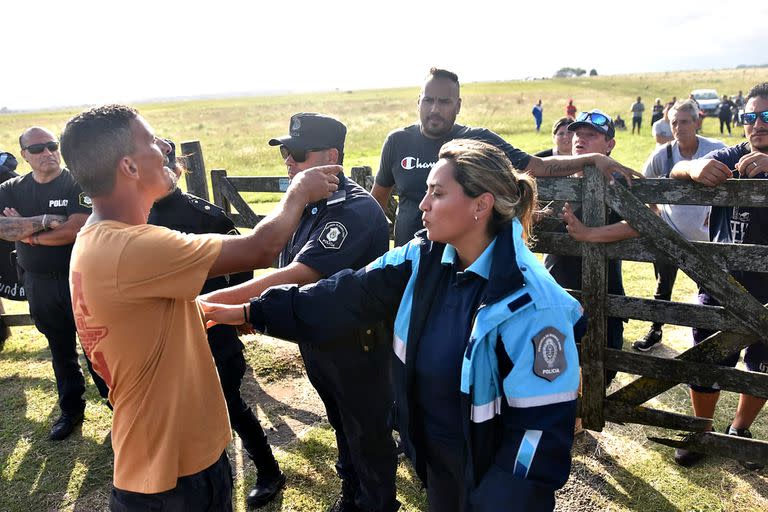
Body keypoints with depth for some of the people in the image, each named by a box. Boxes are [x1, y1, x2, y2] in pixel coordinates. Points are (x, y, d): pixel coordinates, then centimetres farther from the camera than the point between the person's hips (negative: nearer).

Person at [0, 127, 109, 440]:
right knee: (60, 349, 17)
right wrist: (46, 221, -22)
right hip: (38, 284, 4)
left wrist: (27, 233, -11)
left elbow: (76, 230, -21)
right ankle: (71, 409, 31)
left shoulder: (78, 184, -9)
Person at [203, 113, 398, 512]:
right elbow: (285, 271, 8)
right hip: (315, 336, 8)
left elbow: (295, 276, -34)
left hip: (357, 341, -8)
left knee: (368, 431, 14)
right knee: (340, 422, 26)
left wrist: (212, 300, -35)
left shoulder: (356, 210, -27)